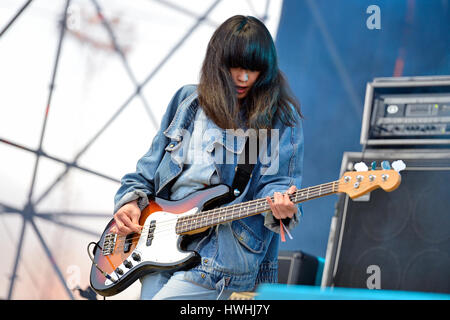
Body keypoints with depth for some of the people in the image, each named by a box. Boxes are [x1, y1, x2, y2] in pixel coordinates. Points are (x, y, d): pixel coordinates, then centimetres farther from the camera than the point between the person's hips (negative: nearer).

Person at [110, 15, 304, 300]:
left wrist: (280, 205, -28)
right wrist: (130, 200, 5)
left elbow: (276, 179, -6)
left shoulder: (281, 118, 1)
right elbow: (152, 164, 20)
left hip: (225, 249, -5)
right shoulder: (187, 100, 14)